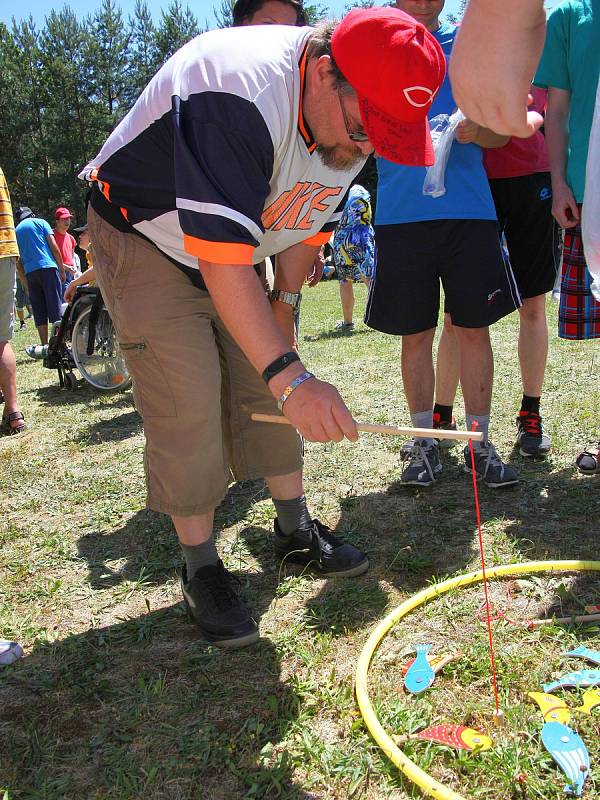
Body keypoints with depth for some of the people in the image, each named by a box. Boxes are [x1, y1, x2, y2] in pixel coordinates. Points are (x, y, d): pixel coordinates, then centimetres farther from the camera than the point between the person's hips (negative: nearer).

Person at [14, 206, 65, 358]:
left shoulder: (15, 231, 19)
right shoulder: (40, 222, 10)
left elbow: (18, 264, 16)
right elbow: (54, 247, -2)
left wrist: (26, 286, 20)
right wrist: (62, 269, 3)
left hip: (30, 272, 3)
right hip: (48, 267, -3)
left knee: (39, 311, 7)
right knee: (55, 307, -5)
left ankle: (45, 346, 5)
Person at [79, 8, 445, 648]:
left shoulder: (353, 119, -9)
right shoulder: (237, 96, -36)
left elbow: (308, 218, 7)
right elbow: (222, 259, -40)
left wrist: (285, 299, 3)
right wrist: (290, 376, -42)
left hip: (231, 251, 7)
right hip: (143, 240, -7)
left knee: (266, 390, 4)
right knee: (187, 407, -14)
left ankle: (295, 531, 20)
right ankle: (200, 570, 2)